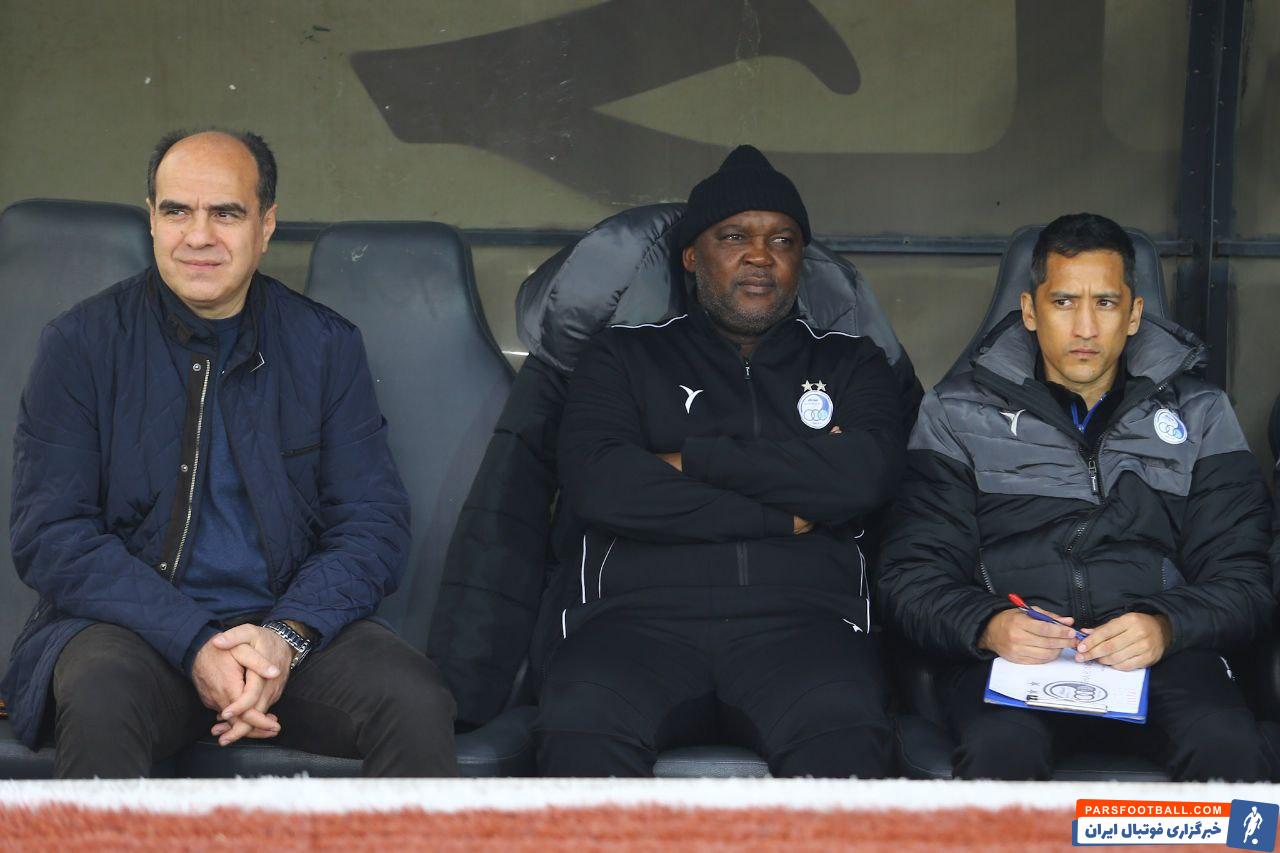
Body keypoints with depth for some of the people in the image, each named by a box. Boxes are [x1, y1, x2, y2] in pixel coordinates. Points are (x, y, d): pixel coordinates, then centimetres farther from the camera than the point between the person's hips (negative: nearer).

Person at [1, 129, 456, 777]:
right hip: (134, 625, -1)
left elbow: (374, 522, 4)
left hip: (292, 629, 1)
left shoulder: (326, 345, 7)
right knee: (100, 704, -35)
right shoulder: (81, 342, 2)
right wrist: (195, 645, -18)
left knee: (417, 705, -27)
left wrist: (286, 637, -16)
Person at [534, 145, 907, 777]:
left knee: (843, 728, -36)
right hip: (641, 618, 0)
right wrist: (785, 515, 0)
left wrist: (690, 460, 1)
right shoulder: (624, 357, 20)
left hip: (800, 622, 1)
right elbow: (596, 484, -1)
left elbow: (865, 475, 0)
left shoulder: (849, 363, 23)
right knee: (580, 724, -36)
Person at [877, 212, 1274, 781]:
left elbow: (1243, 580, 9)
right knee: (1000, 747, -36)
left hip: (1157, 650, 1)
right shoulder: (958, 413, 12)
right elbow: (912, 575, 5)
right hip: (1007, 649, -1)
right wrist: (988, 625, -18)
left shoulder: (1198, 414, 16)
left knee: (1231, 748, -32)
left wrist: (1166, 626, -14)